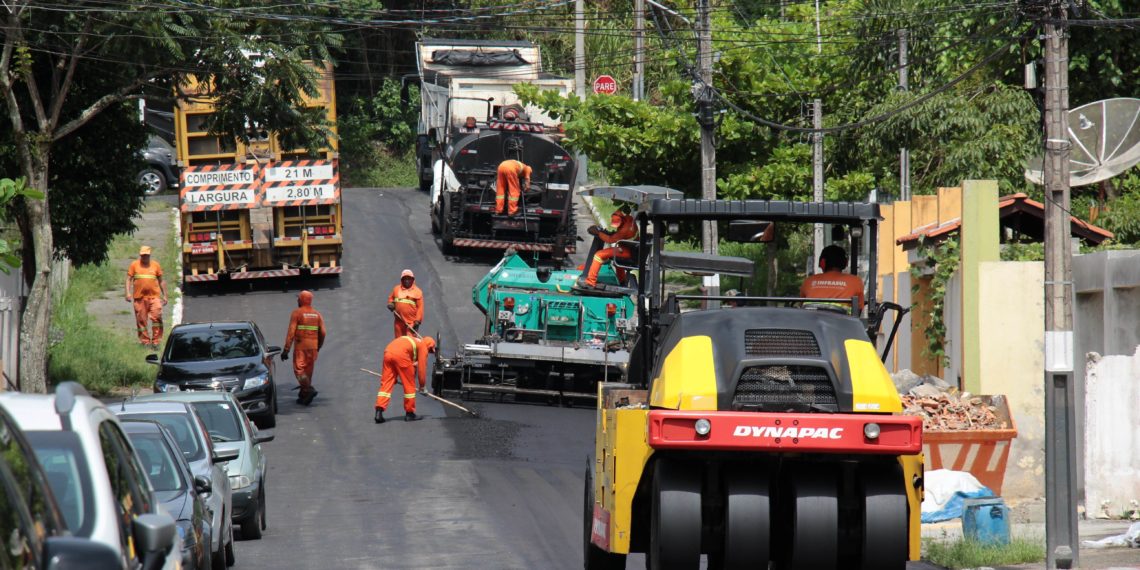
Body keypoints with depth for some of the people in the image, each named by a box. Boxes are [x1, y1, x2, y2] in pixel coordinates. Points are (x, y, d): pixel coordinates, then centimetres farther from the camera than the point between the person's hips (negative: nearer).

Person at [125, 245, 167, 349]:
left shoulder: (155, 265, 11)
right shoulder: (134, 265, 8)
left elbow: (161, 281, 17)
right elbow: (129, 279, 7)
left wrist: (164, 296, 14)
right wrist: (128, 293, -7)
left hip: (154, 296, 0)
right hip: (139, 297, 0)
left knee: (156, 317, -12)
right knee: (141, 320, 2)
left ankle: (156, 342, -7)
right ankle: (145, 342, 11)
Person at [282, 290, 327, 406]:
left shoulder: (297, 313, -6)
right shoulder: (317, 314, 9)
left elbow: (291, 332, -12)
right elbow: (322, 333, 8)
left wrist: (286, 349, -11)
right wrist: (318, 347, 23)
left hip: (301, 346, -5)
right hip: (313, 346, 5)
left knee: (299, 370, -4)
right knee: (308, 371, 13)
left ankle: (309, 389, -24)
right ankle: (304, 396, 17)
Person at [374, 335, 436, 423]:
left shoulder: (415, 342, 37)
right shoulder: (423, 347, 16)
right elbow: (422, 367, 13)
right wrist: (422, 385, 23)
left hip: (387, 351, 7)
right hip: (400, 354, -7)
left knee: (386, 383, 6)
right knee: (409, 385, 8)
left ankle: (379, 411, -7)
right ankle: (409, 413, 15)